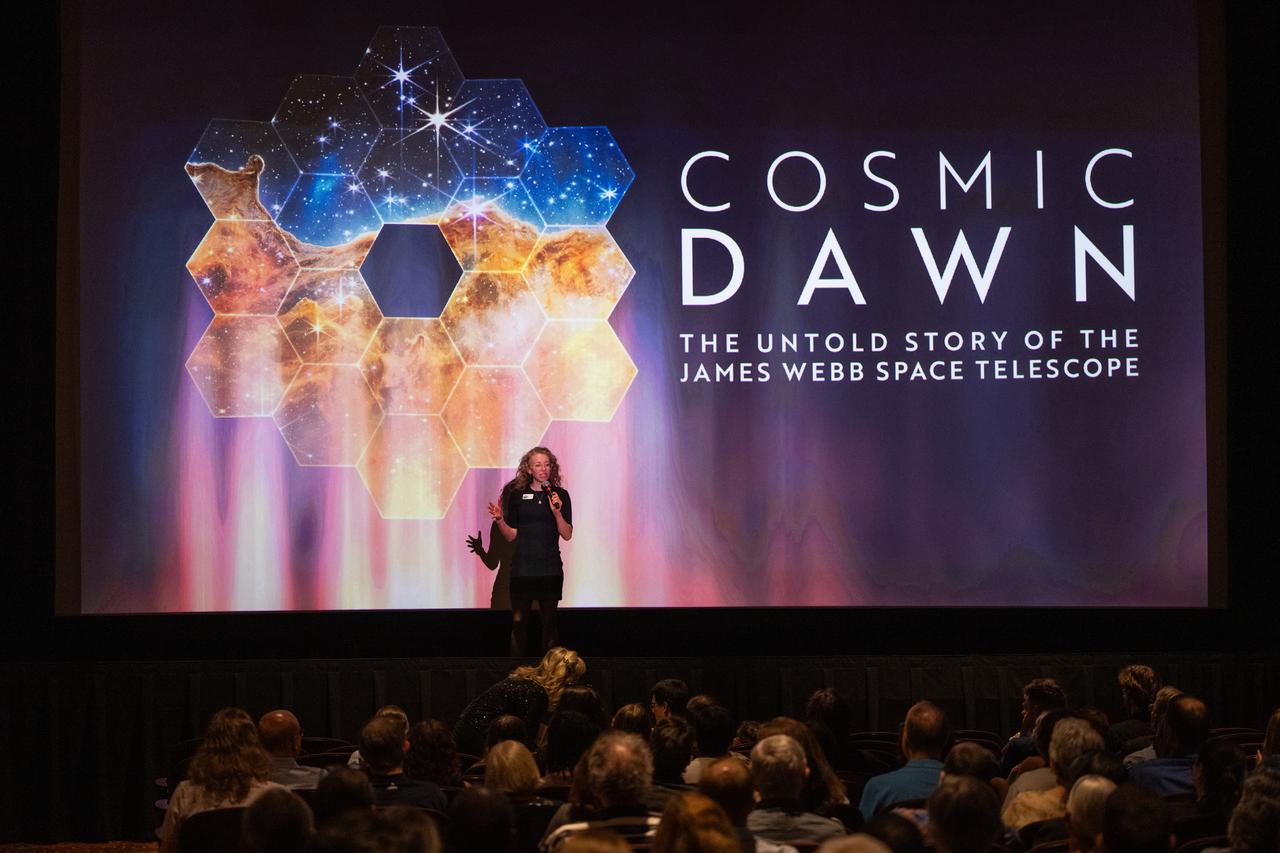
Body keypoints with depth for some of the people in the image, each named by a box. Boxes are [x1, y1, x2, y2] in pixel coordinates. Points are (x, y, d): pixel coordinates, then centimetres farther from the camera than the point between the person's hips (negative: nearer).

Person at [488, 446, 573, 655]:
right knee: (519, 621, -2)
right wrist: (499, 520, -12)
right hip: (522, 567, 0)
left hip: (550, 569, 0)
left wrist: (557, 512, -15)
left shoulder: (560, 495, 3)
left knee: (549, 620, 4)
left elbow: (567, 535, -1)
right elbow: (511, 535, 6)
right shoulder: (517, 494, 5)